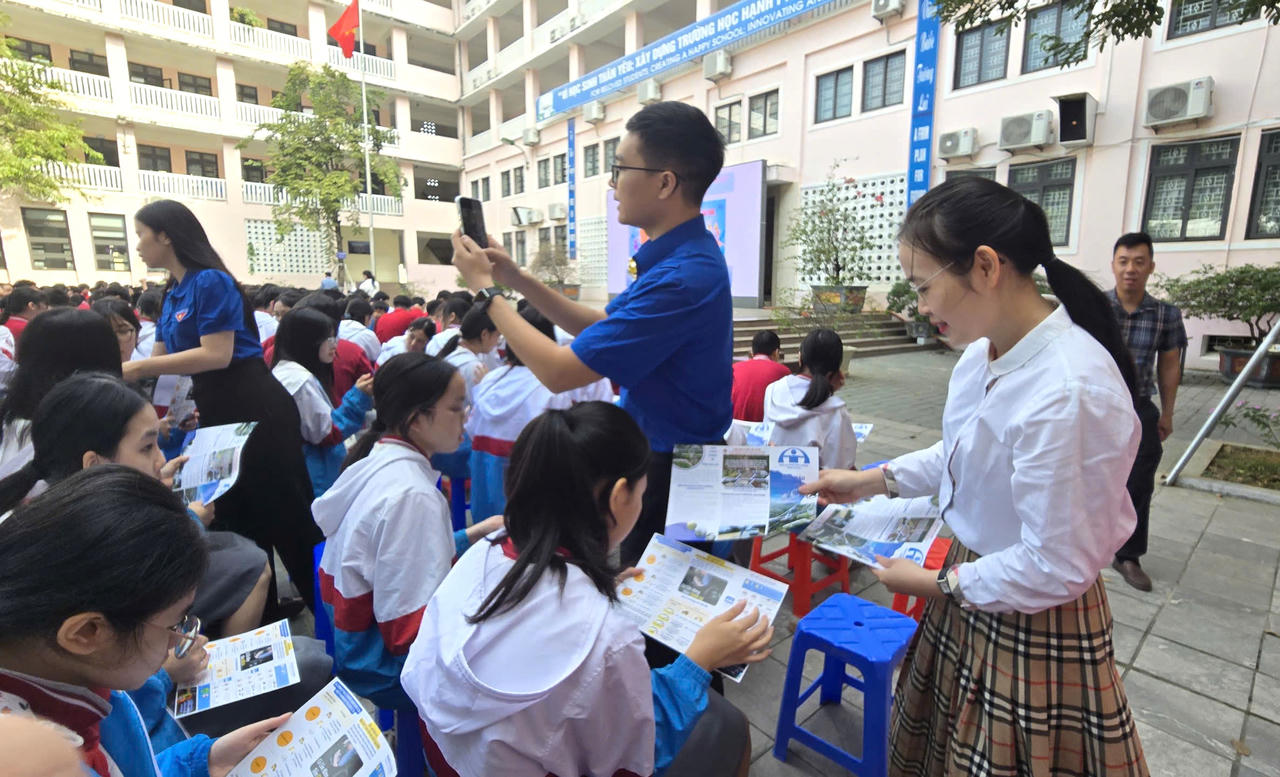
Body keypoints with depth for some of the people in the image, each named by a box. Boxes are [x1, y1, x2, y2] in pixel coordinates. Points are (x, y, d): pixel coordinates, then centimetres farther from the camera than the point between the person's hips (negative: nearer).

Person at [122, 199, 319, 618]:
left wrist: (138, 367, -18)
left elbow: (217, 356, -22)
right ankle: (262, 611, 32)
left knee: (285, 511, -2)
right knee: (236, 517, 17)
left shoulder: (211, 282, -14)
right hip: (218, 414, 10)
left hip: (254, 410, -10)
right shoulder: (172, 295, 14)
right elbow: (163, 359, 14)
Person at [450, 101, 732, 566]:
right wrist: (517, 280, 2)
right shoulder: (680, 255, 4)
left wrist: (484, 288, -13)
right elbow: (602, 328, 11)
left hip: (670, 474, -9)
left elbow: (559, 372, -26)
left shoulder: (682, 277, -30)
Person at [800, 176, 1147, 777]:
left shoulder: (1068, 394, -32)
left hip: (1033, 616, -7)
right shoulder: (984, 354, -5)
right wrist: (871, 481, 7)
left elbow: (1055, 569, -26)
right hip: (974, 582, 8)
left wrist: (937, 585, -13)